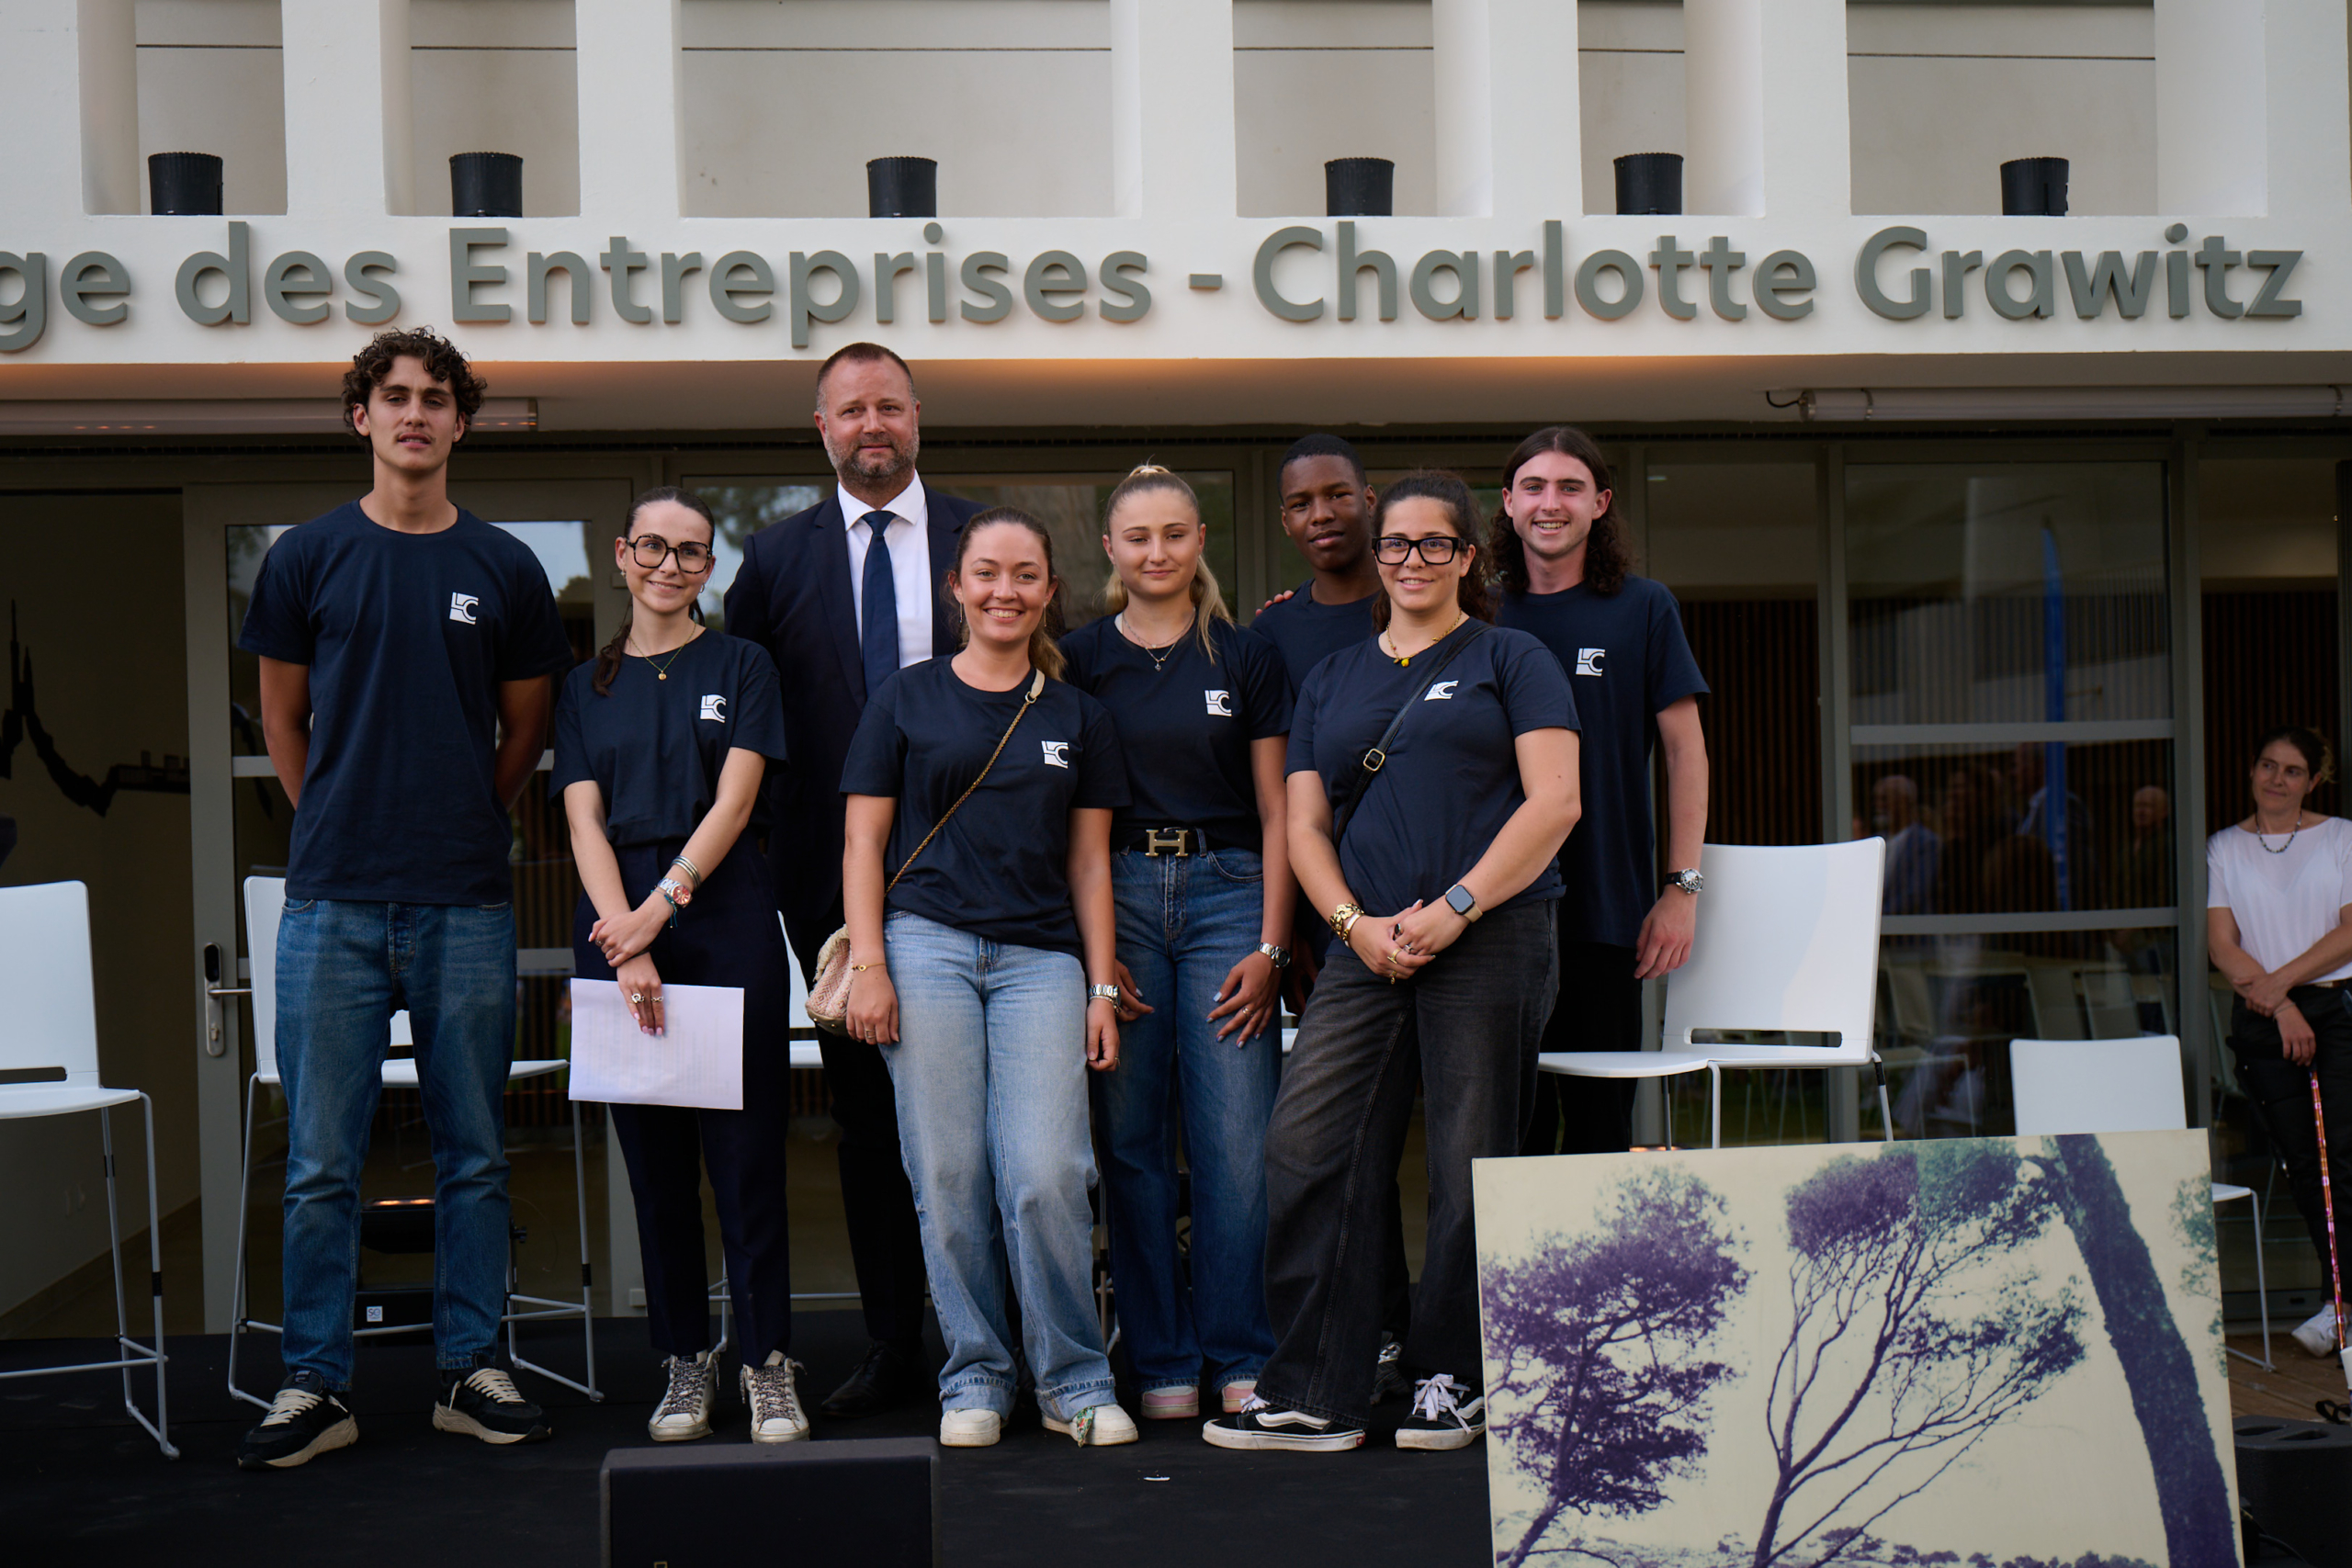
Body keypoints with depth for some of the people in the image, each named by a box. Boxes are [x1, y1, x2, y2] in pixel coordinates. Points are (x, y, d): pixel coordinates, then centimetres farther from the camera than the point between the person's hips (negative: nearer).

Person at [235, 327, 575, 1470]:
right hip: (333, 903, -1)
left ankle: (469, 1369, 17)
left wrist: (462, 826, 10)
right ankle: (314, 1384, 11)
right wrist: (341, 828, 7)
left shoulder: (505, 569, 7)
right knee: (320, 1160, 2)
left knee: (473, 1153, 7)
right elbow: (283, 719, 12)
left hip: (466, 904, 1)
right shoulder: (308, 558, 5)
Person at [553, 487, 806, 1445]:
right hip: (617, 928, 2)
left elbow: (733, 801, -3)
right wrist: (626, 943, -12)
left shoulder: (741, 667, 8)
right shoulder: (587, 688, 13)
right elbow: (585, 821, 3)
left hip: (726, 920, -2)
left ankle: (768, 1366, 3)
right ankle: (684, 1365, 14)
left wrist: (661, 905, -15)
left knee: (745, 1149, -4)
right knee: (655, 1160, 5)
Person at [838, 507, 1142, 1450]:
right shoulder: (906, 700, 9)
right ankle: (974, 1379, 11)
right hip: (928, 945, 0)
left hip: (1042, 958, 1)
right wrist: (867, 964, -4)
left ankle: (1074, 1381, 5)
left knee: (1047, 1178, -10)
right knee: (948, 1178, -2)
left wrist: (1102, 990, 6)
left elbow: (1089, 862, 14)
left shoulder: (1078, 718, 14)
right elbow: (864, 842, 7)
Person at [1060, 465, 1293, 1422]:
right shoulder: (1076, 662, 7)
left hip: (1226, 894, 0)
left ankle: (1242, 1358, 6)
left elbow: (1276, 814, 6)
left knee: (1238, 1139, -5)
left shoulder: (1246, 659, 7)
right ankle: (1163, 1362, 12)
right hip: (1116, 901, 1)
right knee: (1134, 1142, 2)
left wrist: (1270, 947, -2)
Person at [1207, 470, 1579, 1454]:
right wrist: (1355, 922, -3)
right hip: (1368, 949, 4)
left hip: (1491, 940, -4)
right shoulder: (1332, 680, 20)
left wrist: (1453, 908, -12)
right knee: (1304, 1147, -7)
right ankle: (1313, 1393, 0)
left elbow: (1555, 802, -3)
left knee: (1471, 1165, -1)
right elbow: (1305, 826, 16)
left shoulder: (1510, 661, 7)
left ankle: (1452, 1381, 14)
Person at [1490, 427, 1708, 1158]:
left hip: (1605, 907, -2)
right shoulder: (1485, 614, 8)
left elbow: (1684, 748, 1)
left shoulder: (1643, 608, 3)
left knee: (1599, 1118, 3)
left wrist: (1682, 887, -5)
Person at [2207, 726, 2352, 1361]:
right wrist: (2279, 1006, -10)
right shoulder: (2224, 848, 9)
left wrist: (2280, 980, -12)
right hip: (2262, 1021, 2)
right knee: (2299, 1159, 3)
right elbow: (2222, 944, 2)